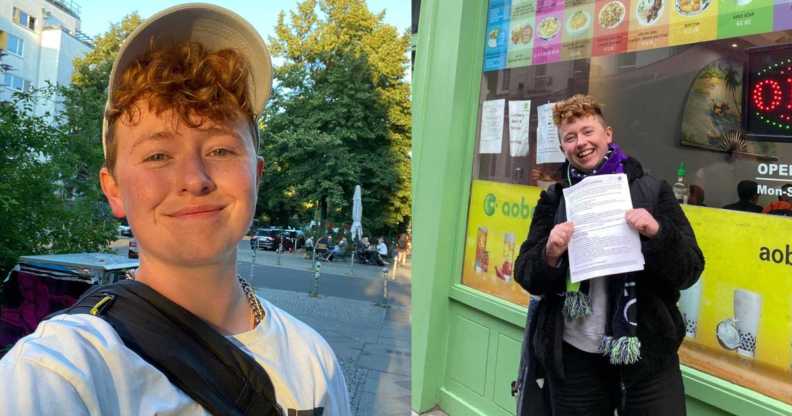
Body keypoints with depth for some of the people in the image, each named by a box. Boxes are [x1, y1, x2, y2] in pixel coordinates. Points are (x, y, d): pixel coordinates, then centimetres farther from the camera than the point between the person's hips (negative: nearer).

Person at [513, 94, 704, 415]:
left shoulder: (653, 191, 0)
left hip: (647, 354, -1)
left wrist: (658, 234, -20)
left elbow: (690, 271, -2)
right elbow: (525, 275, 1)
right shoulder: (554, 199, 4)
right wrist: (550, 255, -18)